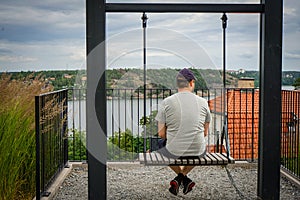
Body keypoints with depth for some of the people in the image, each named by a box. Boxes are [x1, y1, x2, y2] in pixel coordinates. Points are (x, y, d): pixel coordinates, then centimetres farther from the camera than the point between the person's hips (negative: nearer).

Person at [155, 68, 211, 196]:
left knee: (160, 150, 34)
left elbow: (161, 134, -5)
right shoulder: (203, 102, -1)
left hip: (174, 152, -1)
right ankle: (183, 175, 24)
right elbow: (205, 133, 8)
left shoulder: (166, 102, -7)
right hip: (198, 152, 2)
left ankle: (181, 177, 19)